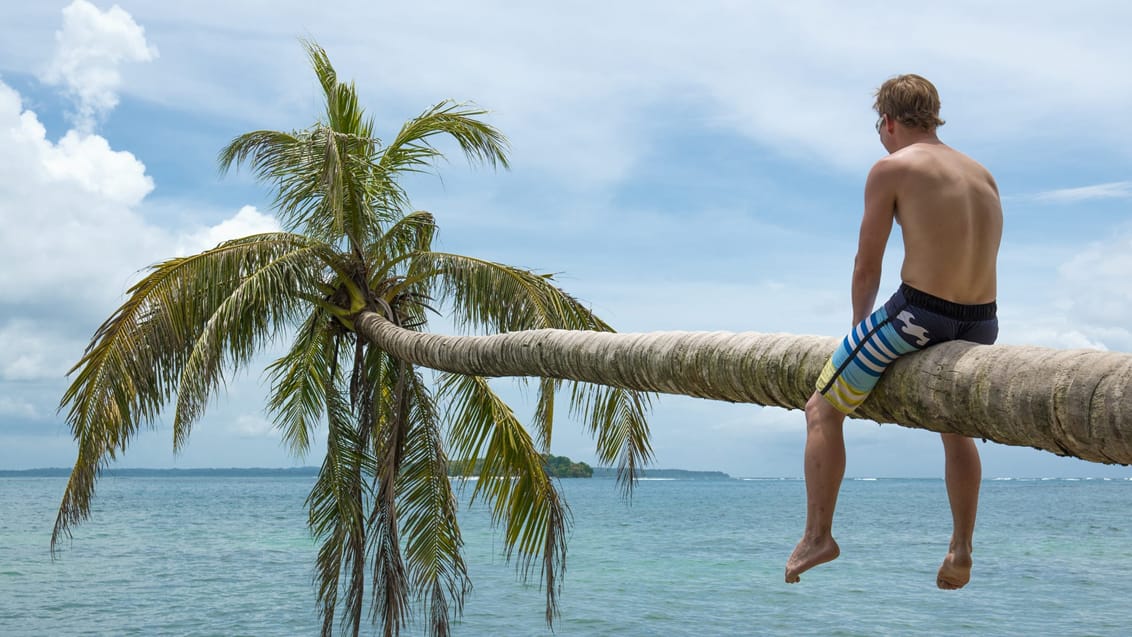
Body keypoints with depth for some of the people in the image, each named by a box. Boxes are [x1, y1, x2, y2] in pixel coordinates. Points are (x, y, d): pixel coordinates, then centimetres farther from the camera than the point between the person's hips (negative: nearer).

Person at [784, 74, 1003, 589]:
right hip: (982, 323, 7)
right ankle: (961, 551, 35)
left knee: (822, 411, 12)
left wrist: (859, 331, 13)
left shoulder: (891, 168, -3)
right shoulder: (983, 175, 16)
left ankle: (818, 536, 14)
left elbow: (867, 267, -2)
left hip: (918, 314, -7)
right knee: (956, 426, 32)